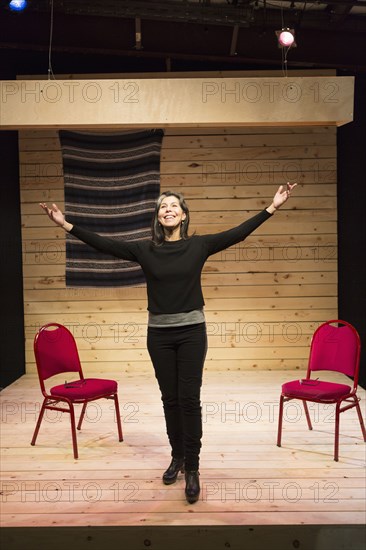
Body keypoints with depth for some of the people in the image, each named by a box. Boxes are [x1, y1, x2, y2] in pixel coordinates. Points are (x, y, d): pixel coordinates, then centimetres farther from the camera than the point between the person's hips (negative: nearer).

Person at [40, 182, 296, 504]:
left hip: (191, 331, -2)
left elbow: (238, 234, -4)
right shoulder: (145, 249, 1)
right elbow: (105, 245, -2)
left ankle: (192, 468, 6)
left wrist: (272, 208, -8)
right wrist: (67, 225, -7)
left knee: (189, 398, -3)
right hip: (159, 333, 2)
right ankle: (177, 457, 28)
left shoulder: (199, 245, -1)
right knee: (170, 398, 11)